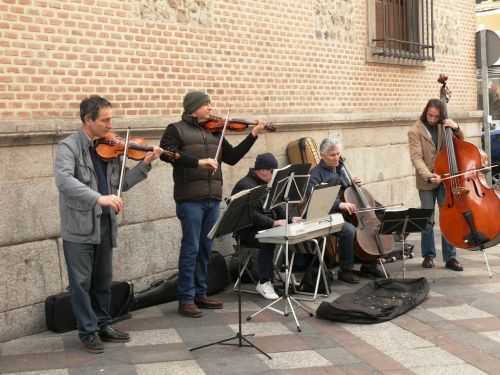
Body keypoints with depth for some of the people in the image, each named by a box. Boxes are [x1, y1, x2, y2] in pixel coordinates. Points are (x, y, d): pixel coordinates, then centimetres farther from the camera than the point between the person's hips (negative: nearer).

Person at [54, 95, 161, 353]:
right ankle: (88, 331, 16)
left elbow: (122, 184, 11)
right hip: (79, 226, -6)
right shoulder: (68, 147, -11)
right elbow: (63, 180, -28)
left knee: (103, 280, 16)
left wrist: (145, 165, -2)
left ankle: (103, 325, 30)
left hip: (105, 224, 6)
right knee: (82, 282, 4)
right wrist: (99, 198, -38)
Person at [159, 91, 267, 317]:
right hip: (190, 199, -6)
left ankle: (200, 294, 22)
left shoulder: (214, 131, 16)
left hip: (212, 199, 6)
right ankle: (186, 299, 5)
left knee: (205, 248, 12)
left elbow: (232, 157, 15)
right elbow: (167, 154, -16)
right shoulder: (176, 129, 1)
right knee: (190, 248, -4)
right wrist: (198, 161, -26)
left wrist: (253, 135, 7)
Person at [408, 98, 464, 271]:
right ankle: (429, 255, 19)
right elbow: (417, 158, -15)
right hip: (426, 182, -2)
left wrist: (456, 128, -6)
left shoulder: (443, 127, 5)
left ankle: (450, 257, 7)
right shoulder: (415, 131, -7)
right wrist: (429, 176, -30)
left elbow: (460, 142, 15)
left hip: (445, 179, 3)